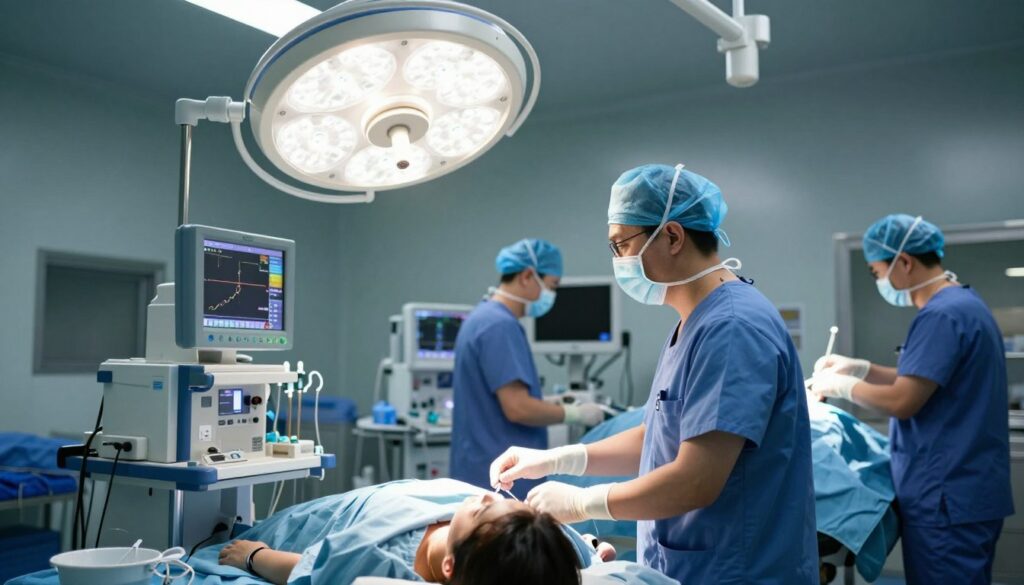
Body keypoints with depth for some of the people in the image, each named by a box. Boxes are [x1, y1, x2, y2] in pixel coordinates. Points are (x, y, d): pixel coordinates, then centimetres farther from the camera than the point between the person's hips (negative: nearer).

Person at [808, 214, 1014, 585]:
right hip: (964, 489, 10)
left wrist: (842, 386, -6)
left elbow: (903, 402, -22)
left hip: (947, 494, -10)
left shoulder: (942, 315, -20)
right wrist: (861, 369, 13)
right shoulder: (963, 304, 13)